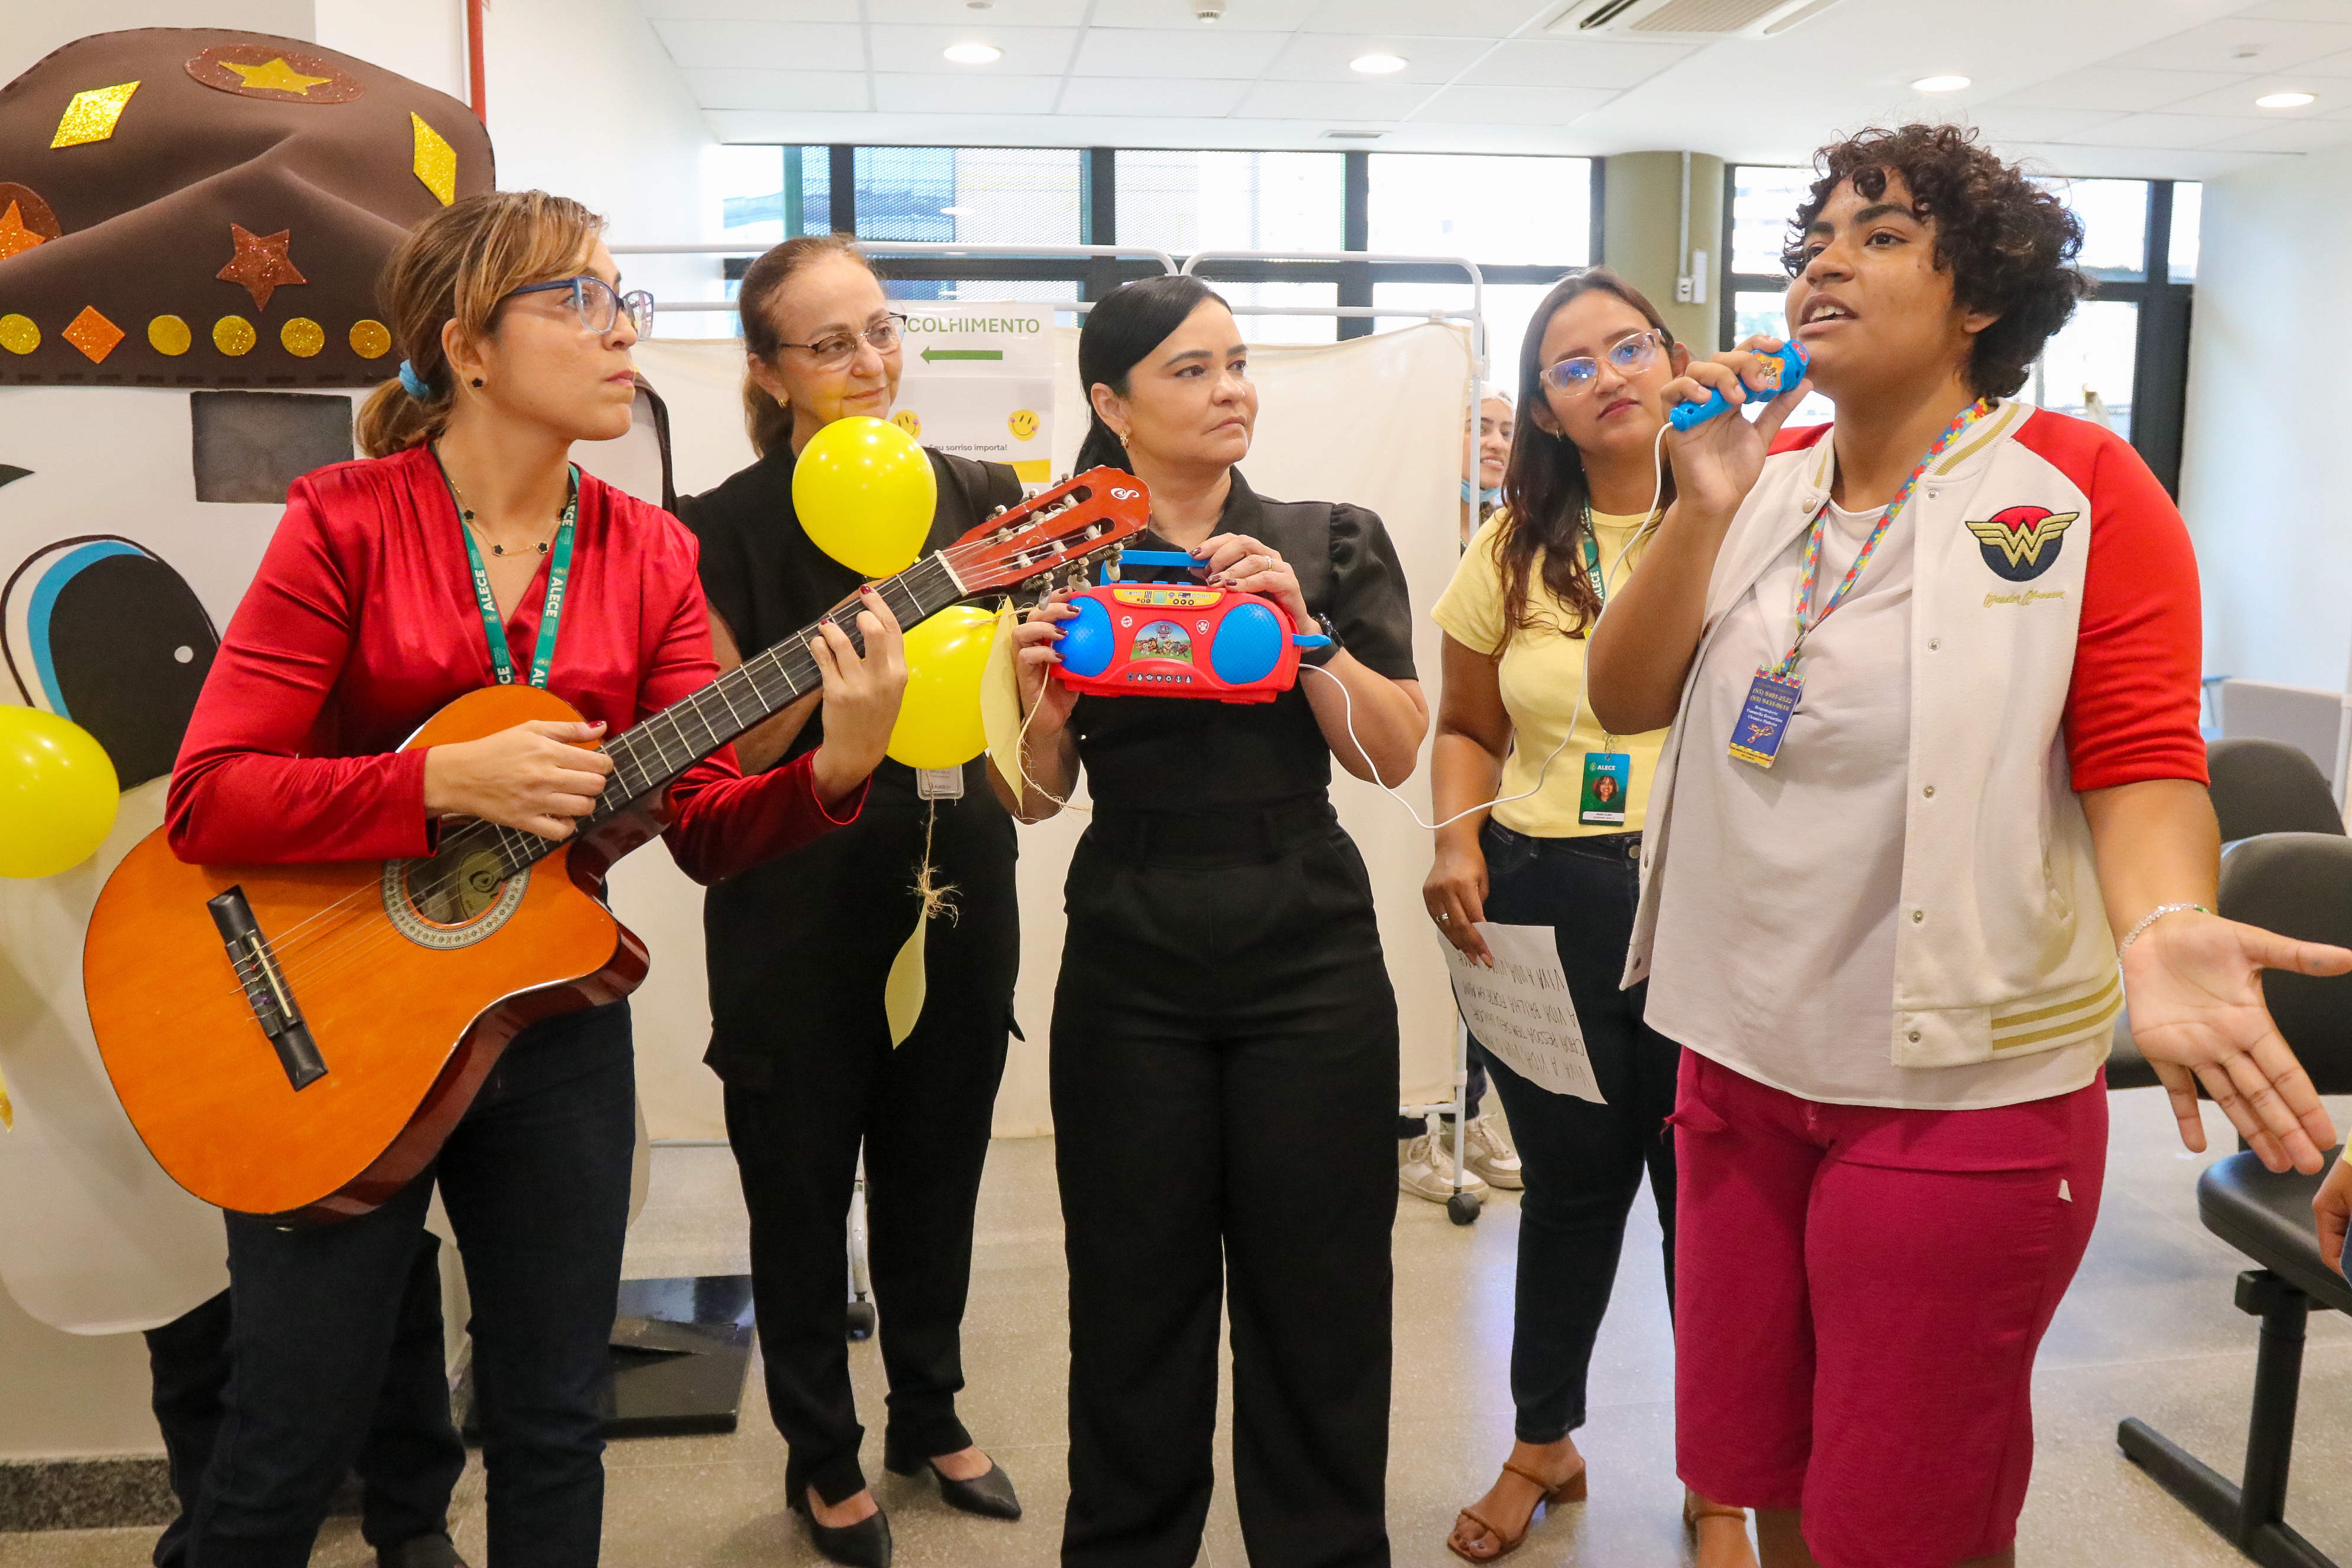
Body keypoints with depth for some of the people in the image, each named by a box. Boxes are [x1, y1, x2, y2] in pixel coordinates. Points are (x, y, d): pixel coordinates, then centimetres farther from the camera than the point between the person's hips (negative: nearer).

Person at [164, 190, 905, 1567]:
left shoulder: (649, 555, 0)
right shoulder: (348, 523, -10)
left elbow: (709, 826, -5)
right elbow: (207, 797, -15)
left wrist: (836, 767, -23)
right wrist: (452, 783, -27)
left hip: (553, 1024, 3)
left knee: (556, 1426, 13)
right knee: (295, 1442, 10)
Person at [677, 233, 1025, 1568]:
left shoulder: (983, 496, 3)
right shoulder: (732, 528, -7)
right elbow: (723, 752, -10)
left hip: (957, 887, 3)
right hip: (800, 914, -3)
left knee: (938, 1167, 17)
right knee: (803, 1187, 10)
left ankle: (931, 1414, 39)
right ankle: (824, 1456, 32)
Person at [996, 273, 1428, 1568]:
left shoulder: (1332, 542, 6)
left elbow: (1394, 755, -2)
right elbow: (1033, 798, 7)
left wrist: (1301, 624, -14)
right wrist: (1041, 694, -13)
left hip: (1309, 958, 0)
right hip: (1129, 966, 0)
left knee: (1316, 1291, 4)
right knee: (1136, 1292, 6)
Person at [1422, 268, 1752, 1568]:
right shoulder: (1513, 551, 7)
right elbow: (1467, 729, 13)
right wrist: (1457, 841, -3)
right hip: (1546, 903, 2)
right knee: (1570, 1183, 15)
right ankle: (1543, 1444, 37)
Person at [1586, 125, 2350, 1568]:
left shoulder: (2080, 490, -8)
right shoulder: (1769, 481, 6)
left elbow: (2142, 765, -12)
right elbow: (1626, 699, 0)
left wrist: (2163, 927, -32)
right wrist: (1706, 509, -12)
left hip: (1958, 1088, -5)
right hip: (1744, 1061, 5)